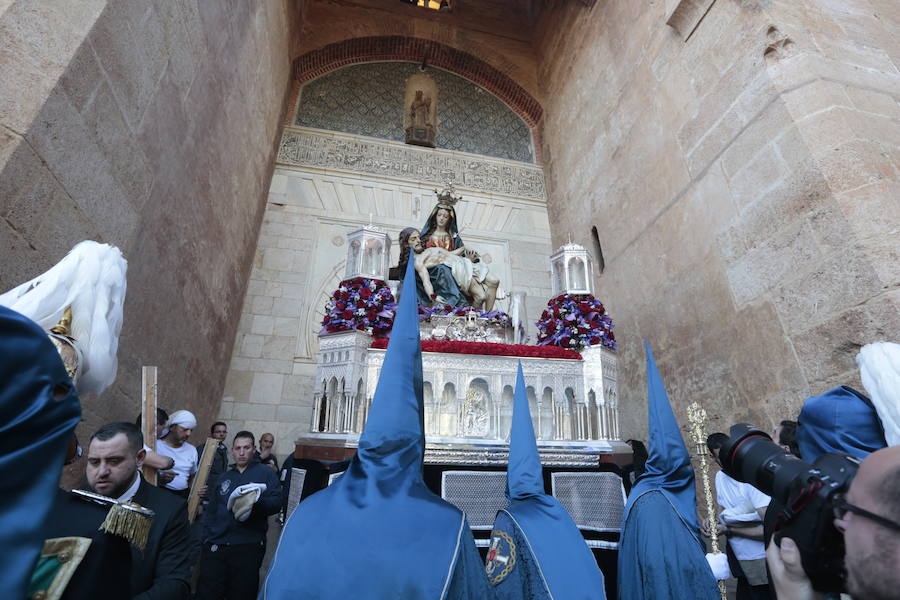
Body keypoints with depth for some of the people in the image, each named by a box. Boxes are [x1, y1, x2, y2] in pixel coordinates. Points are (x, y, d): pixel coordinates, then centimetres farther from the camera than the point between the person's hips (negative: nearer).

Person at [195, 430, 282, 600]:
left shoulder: (265, 472, 4)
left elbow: (277, 502, -7)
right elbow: (211, 510, 21)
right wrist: (208, 533, 7)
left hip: (249, 547, -3)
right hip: (216, 545, 4)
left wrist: (257, 501, -25)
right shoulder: (224, 477, 19)